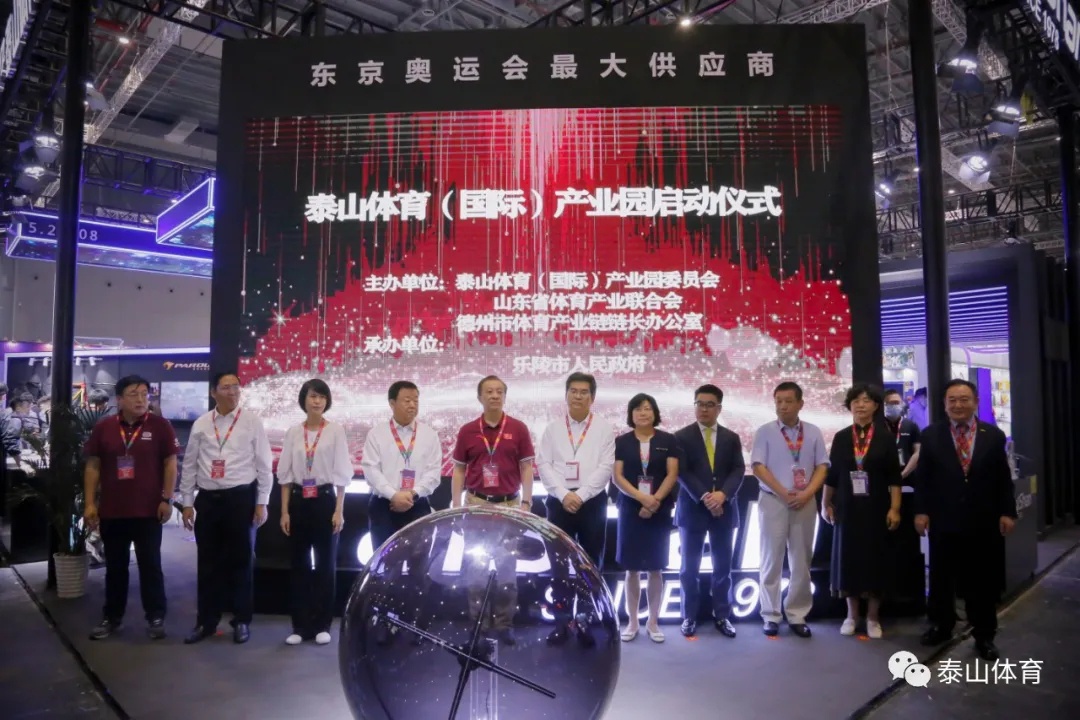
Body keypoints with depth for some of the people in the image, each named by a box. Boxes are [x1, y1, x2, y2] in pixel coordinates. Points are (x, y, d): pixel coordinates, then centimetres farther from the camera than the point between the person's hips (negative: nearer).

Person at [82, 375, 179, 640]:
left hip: (148, 510, -2)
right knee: (115, 566, 14)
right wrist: (90, 503, 1)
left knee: (150, 565, 5)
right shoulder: (103, 427, 3)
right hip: (111, 510, 2)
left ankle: (155, 617, 14)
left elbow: (170, 463, -2)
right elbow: (93, 466, 6)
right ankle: (111, 617, 26)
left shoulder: (160, 425, -3)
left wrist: (166, 499, -7)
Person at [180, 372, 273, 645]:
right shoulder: (201, 424, 6)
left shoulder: (252, 422, -2)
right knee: (208, 563, 10)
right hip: (208, 499, 3)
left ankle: (242, 621, 19)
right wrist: (187, 503, 7)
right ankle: (206, 621, 24)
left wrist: (261, 503, -4)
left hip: (241, 498, -2)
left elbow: (264, 464, -2)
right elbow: (190, 465, 10)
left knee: (241, 561, 6)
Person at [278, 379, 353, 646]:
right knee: (299, 564, 7)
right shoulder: (293, 432, 4)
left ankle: (322, 625, 16)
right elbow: (285, 474, 5)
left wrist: (339, 511, -7)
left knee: (326, 564, 5)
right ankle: (301, 625, 17)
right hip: (299, 501, 2)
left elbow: (342, 474, -4)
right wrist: (284, 511, 1)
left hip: (325, 499, -2)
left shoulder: (335, 430, -3)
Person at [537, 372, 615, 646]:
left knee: (591, 563, 6)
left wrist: (580, 495, -14)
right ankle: (562, 622, 14)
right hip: (559, 502, 1)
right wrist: (564, 495, -12)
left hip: (592, 502, -1)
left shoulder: (604, 429, 3)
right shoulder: (552, 429, 8)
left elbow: (605, 467, -5)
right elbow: (544, 465, 1)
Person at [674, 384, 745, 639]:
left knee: (723, 566, 9)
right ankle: (689, 617, 15)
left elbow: (738, 470, -1)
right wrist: (704, 497, -19)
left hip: (724, 509, 2)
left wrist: (722, 495, -17)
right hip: (692, 509, -2)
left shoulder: (731, 438, 8)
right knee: (689, 567, 5)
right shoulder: (681, 437, 0)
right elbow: (682, 473, -8)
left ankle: (722, 616, 20)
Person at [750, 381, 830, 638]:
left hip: (805, 503, 2)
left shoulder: (813, 432, 5)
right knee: (772, 561, 4)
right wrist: (783, 493, -13)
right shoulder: (765, 432, -1)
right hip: (773, 501, -2)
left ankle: (797, 616, 18)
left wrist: (807, 494, -12)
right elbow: (758, 467, -7)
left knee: (802, 562, 8)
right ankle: (771, 616, 12)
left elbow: (822, 467, 2)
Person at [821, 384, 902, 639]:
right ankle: (851, 615, 20)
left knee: (875, 561, 5)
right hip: (847, 509, 1)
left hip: (876, 509, -1)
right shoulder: (841, 437, 3)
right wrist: (826, 504, 6)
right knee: (848, 560, 6)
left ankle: (873, 617, 20)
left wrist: (894, 508, -10)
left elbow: (894, 477, -4)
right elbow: (832, 474, 6)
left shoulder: (885, 437, -1)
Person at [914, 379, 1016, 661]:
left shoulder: (994, 435, 2)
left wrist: (1007, 512, -2)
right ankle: (941, 626, 31)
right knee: (941, 578, 13)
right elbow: (923, 476, -1)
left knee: (983, 581, 10)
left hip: (983, 522, 0)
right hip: (943, 521, 0)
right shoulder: (931, 435, -1)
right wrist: (921, 511, -6)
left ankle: (984, 636, 26)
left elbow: (1003, 478, 3)